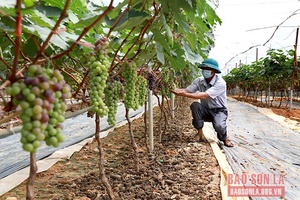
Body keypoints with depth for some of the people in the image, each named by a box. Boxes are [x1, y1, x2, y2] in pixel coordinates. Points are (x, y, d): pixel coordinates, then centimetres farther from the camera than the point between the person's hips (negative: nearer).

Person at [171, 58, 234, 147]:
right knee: (195, 105, -27)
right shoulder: (199, 81, -7)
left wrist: (185, 94, -40)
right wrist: (176, 90, -38)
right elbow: (187, 90, -16)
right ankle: (200, 134, -12)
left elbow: (204, 95, -35)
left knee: (219, 126, -34)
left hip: (219, 111, -4)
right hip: (206, 110, 4)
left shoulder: (220, 83, -23)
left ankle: (224, 137, 5)